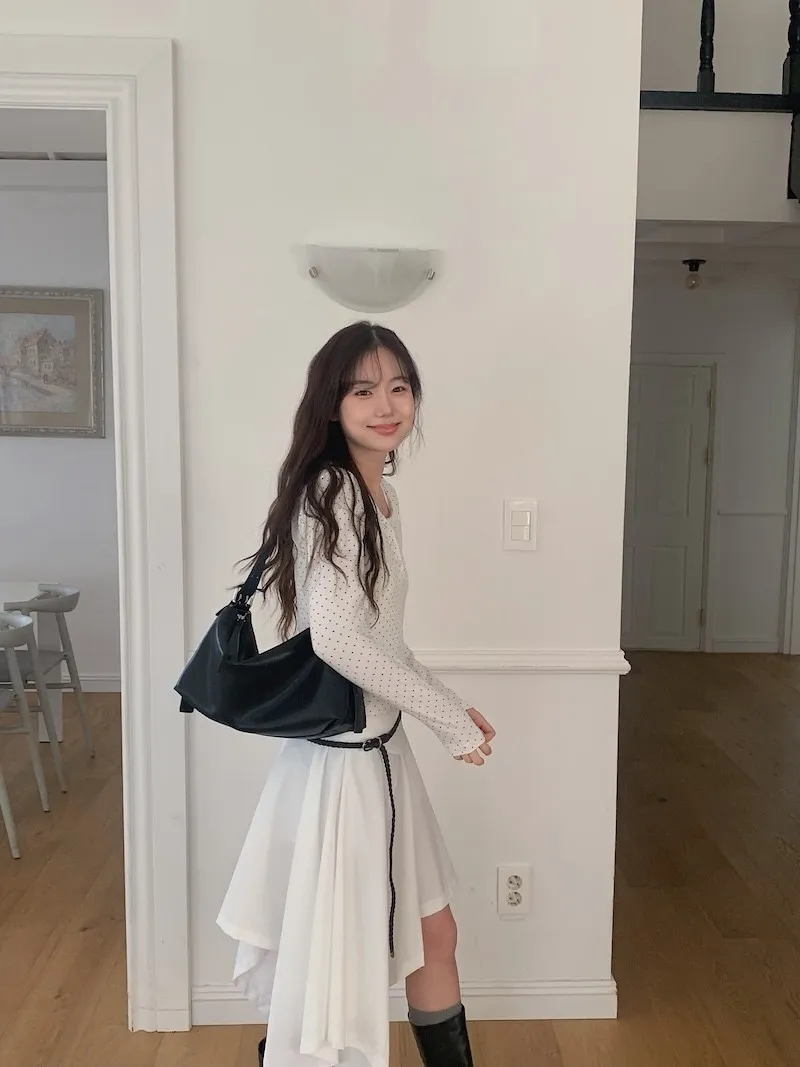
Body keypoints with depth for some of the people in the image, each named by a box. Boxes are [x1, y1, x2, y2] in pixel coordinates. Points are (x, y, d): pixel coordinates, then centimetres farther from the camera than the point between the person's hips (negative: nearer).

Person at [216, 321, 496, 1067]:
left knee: (432, 935, 22)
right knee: (332, 962, 10)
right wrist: (452, 720, -18)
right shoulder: (328, 492, -19)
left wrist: (448, 709, 8)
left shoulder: (379, 494, 9)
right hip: (339, 755, -9)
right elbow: (336, 638, -29)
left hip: (380, 748, 9)